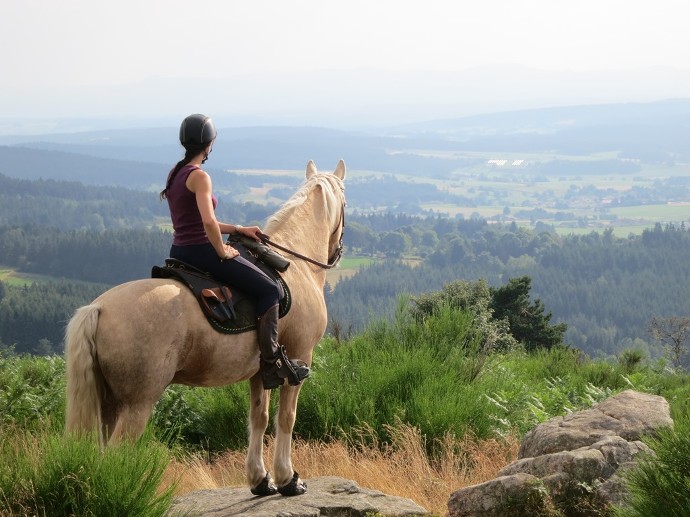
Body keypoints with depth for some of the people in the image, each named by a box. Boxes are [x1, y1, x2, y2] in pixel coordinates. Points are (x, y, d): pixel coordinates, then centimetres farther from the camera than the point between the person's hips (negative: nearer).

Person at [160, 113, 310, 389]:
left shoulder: (176, 174, 12)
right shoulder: (199, 176, -17)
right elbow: (208, 223, -29)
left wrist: (239, 229, 16)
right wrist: (223, 252, -14)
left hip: (180, 252, 10)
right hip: (201, 252, -10)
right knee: (269, 289, -2)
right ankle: (272, 364, -3)